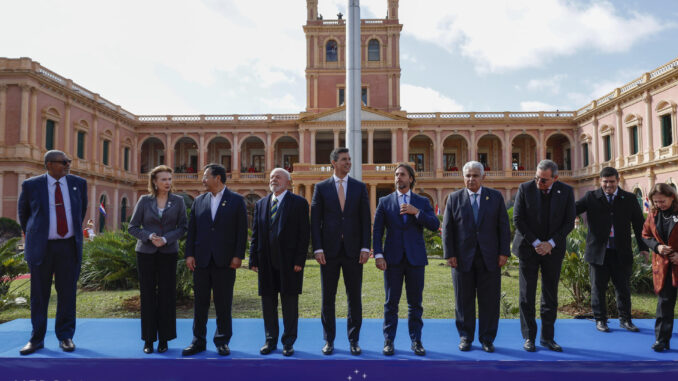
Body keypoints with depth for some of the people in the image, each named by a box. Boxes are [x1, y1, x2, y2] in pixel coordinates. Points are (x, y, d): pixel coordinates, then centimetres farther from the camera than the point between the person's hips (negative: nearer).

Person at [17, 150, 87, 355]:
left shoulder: (78, 183, 5)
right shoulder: (31, 185, -1)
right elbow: (23, 212, 15)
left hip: (69, 247, 1)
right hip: (41, 247, -1)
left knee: (67, 292, 5)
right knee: (39, 294, 6)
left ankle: (65, 336, 16)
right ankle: (36, 339, 17)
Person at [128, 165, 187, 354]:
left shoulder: (178, 201, 3)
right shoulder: (144, 201, 2)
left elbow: (182, 227, 1)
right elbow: (132, 227, 3)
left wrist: (166, 239, -14)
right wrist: (149, 236, -14)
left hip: (168, 253, 0)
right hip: (146, 253, 0)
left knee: (167, 294, 1)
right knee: (147, 294, 2)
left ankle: (164, 339, 11)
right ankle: (148, 339, 12)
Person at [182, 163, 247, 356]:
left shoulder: (236, 200, 1)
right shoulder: (199, 201, 11)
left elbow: (242, 230, -3)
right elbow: (192, 230, 10)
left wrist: (238, 255, -9)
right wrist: (189, 254, 2)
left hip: (225, 261, -3)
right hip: (201, 260, 3)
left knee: (224, 303, 5)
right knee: (200, 302, 8)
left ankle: (222, 341, 17)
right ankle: (198, 341, 19)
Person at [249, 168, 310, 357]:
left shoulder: (298, 203, -1)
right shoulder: (260, 204, 13)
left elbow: (304, 234, -5)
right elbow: (255, 234, 12)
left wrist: (299, 261, -12)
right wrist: (253, 260, 4)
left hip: (289, 263, -4)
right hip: (266, 263, 4)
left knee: (289, 303, 4)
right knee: (268, 303, 11)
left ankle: (288, 343, 17)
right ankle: (271, 341, 24)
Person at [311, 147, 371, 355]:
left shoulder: (360, 187, 7)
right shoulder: (321, 188, 4)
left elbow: (365, 220, 5)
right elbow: (315, 221, 1)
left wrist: (365, 247, -4)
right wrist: (318, 249, -7)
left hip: (353, 250, 1)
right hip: (329, 251, -1)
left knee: (354, 297, 6)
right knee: (328, 298, 6)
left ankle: (354, 340, 18)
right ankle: (329, 340, 18)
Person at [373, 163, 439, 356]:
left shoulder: (422, 202, 8)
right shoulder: (385, 201, 7)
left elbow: (435, 225, -3)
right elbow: (377, 230, 3)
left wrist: (416, 212, -15)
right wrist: (378, 255, -7)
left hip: (415, 258, 1)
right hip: (393, 259, 0)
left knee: (415, 303, 6)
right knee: (391, 302, 4)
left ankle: (416, 341, 16)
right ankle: (389, 341, 13)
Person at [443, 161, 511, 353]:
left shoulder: (495, 197, 6)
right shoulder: (454, 198, 4)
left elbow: (504, 226, 4)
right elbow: (447, 228, 2)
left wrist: (504, 252, -3)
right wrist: (449, 254, -5)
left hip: (489, 258, 0)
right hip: (463, 258, 0)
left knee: (489, 300, 4)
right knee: (464, 300, 7)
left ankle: (487, 339, 17)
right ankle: (465, 337, 19)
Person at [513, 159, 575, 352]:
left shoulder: (566, 191, -2)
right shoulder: (525, 188, -6)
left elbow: (569, 222, -1)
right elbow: (518, 219, -7)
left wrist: (550, 244, -11)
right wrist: (536, 243, -11)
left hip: (553, 249, 2)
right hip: (528, 248, -1)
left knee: (550, 295, 7)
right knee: (527, 295, 1)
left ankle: (547, 337, 17)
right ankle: (529, 337, 10)